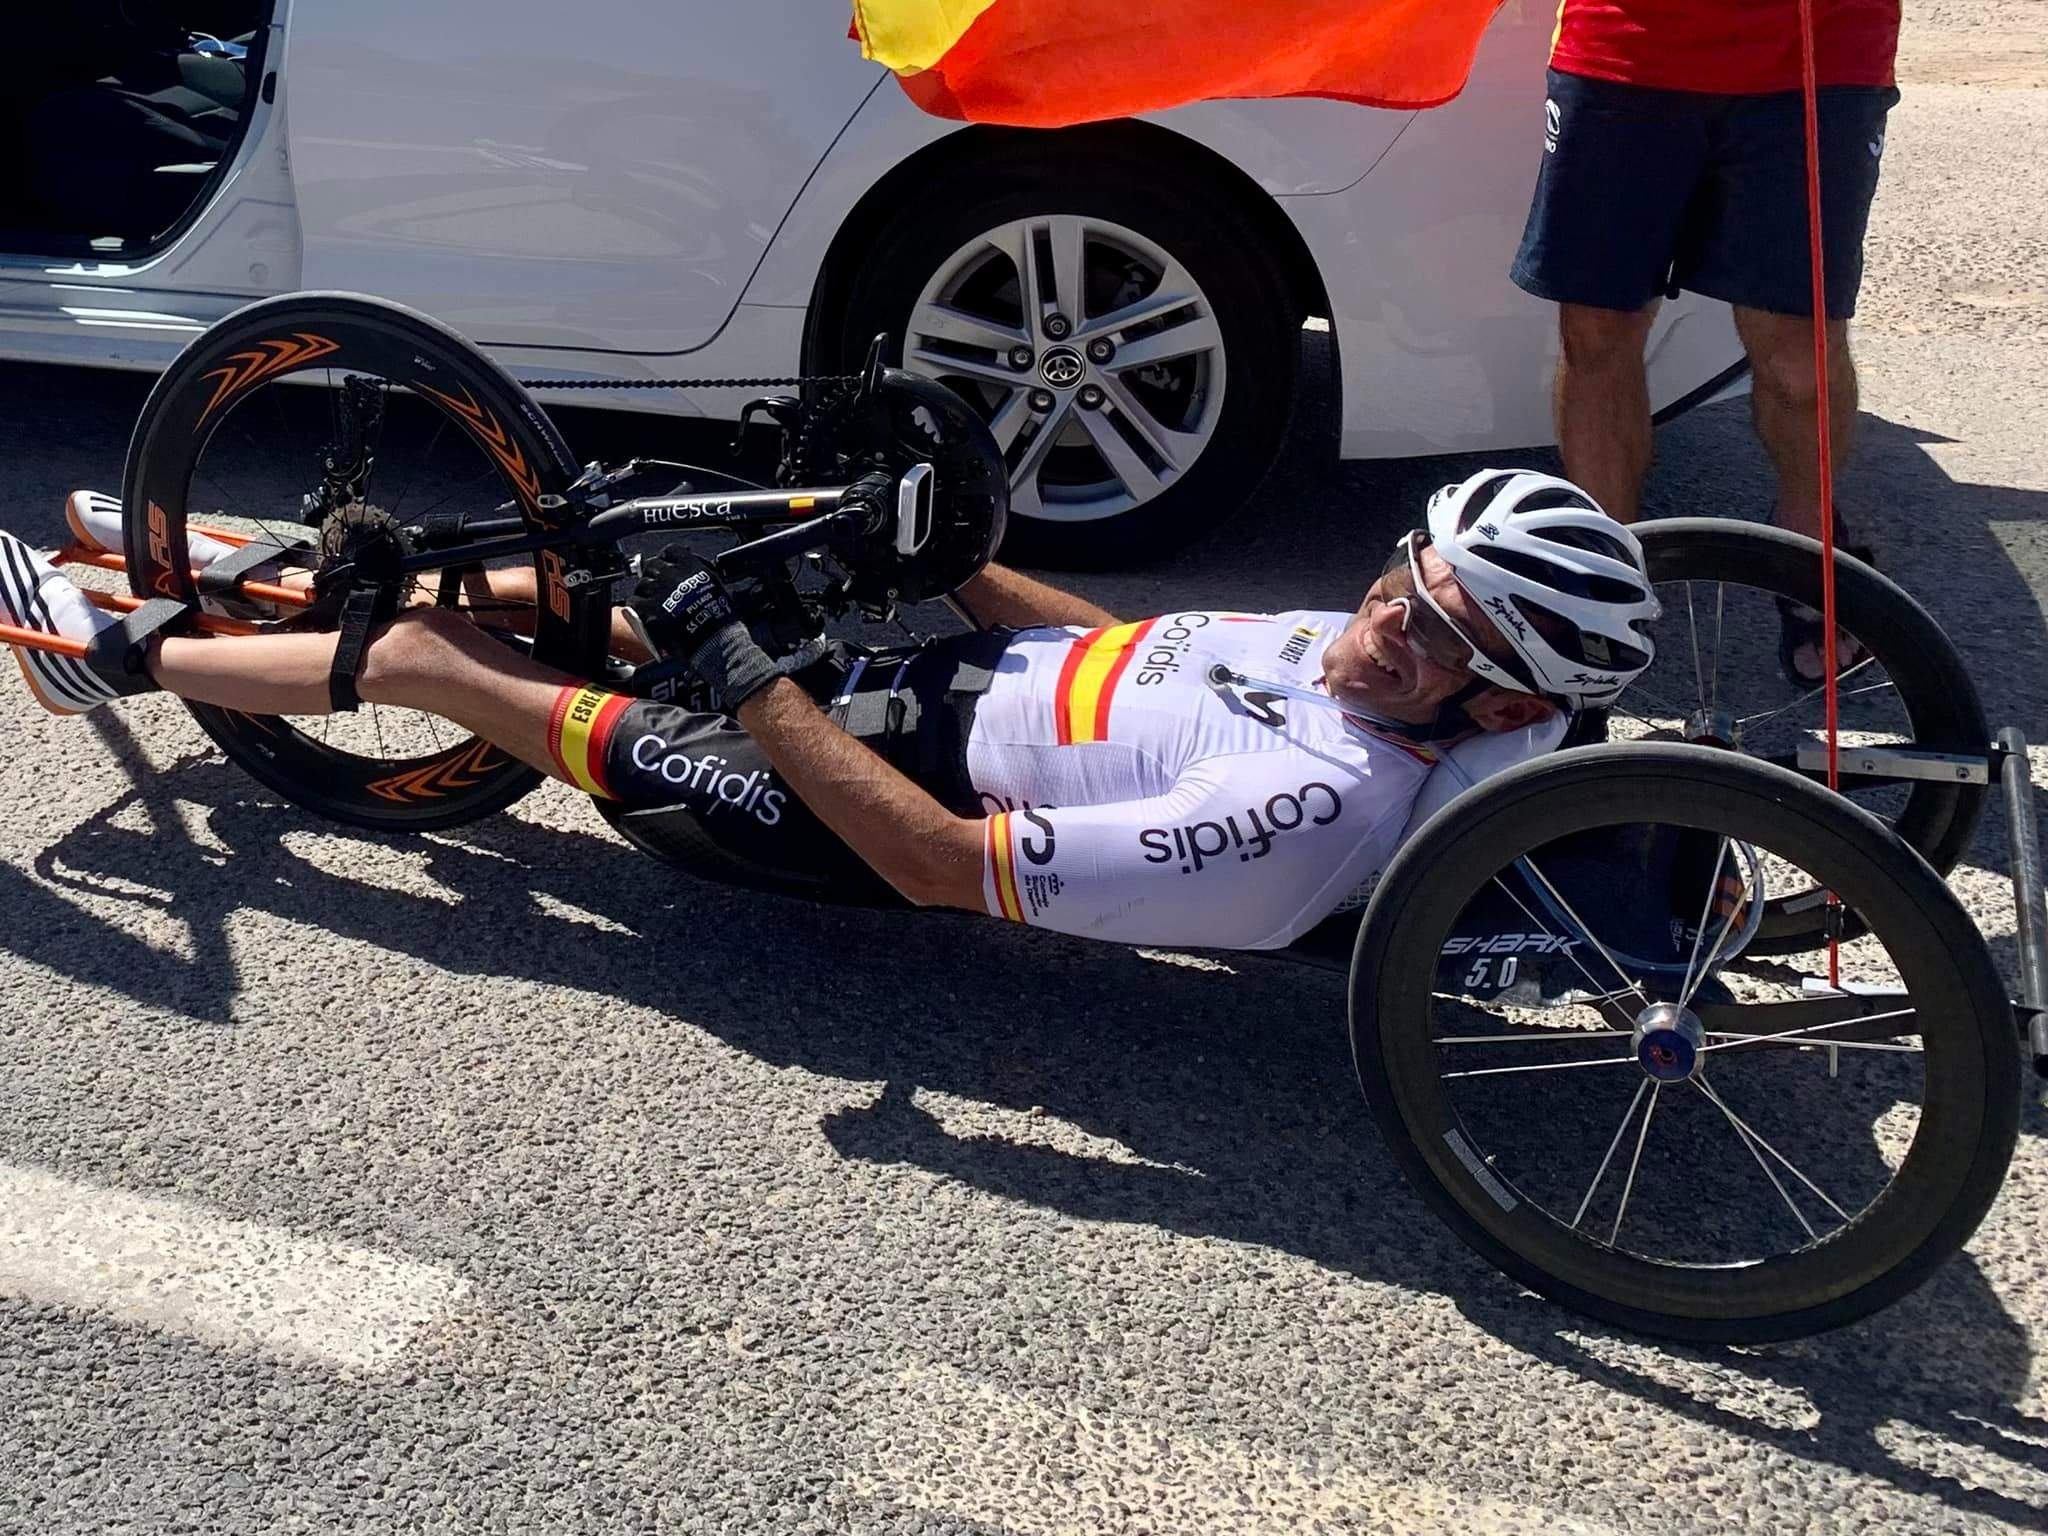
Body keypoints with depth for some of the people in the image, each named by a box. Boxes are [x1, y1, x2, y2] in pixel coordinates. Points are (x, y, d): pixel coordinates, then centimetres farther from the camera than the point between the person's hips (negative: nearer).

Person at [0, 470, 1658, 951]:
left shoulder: (1310, 808, -32)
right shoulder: (1357, 646, -4)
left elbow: (944, 861, -32)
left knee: (432, 654, 0)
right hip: (928, 663, 8)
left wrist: (737, 661, -28)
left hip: (867, 799, -8)